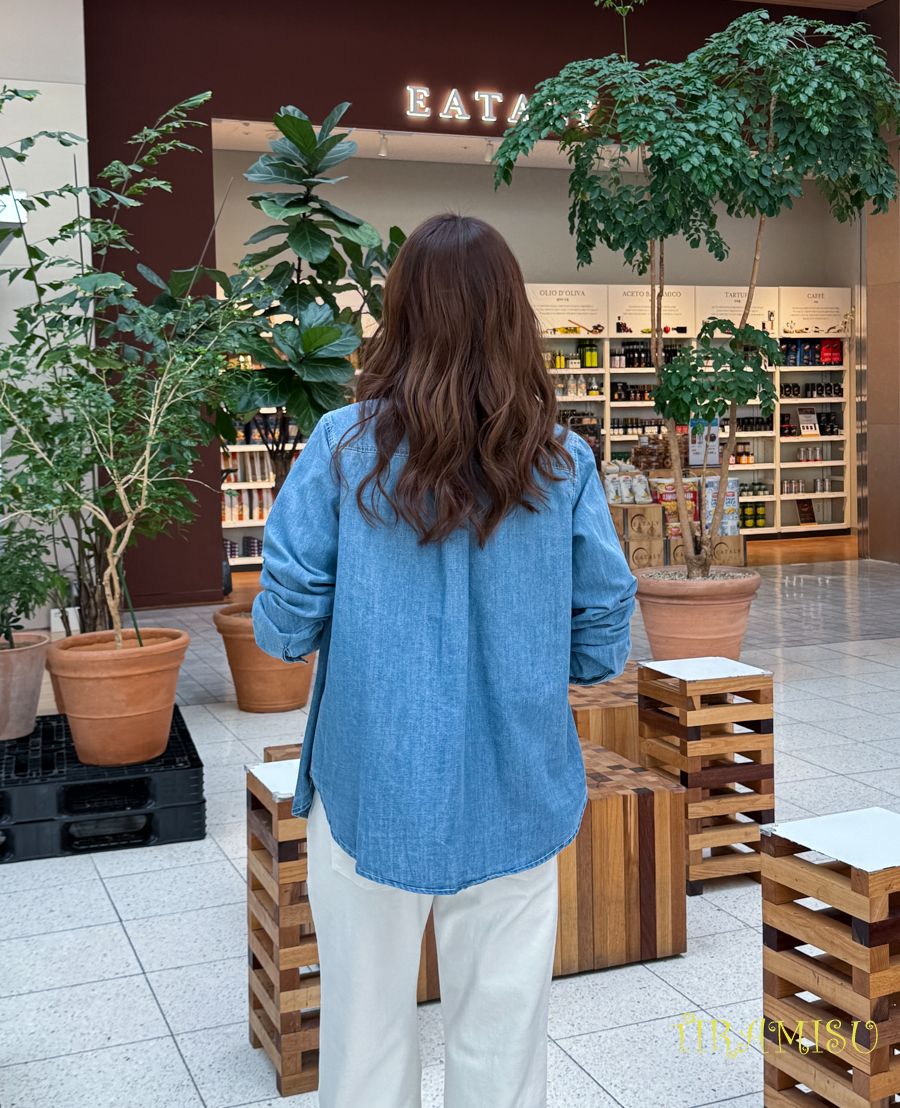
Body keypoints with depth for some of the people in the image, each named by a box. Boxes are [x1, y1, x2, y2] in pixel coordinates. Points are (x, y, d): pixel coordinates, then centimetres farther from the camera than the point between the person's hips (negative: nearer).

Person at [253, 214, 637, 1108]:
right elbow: (602, 646, -3)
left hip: (371, 793, -1)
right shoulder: (563, 463, -6)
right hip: (515, 800, 1)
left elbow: (281, 629, -9)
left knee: (367, 1035, 17)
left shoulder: (343, 446, -10)